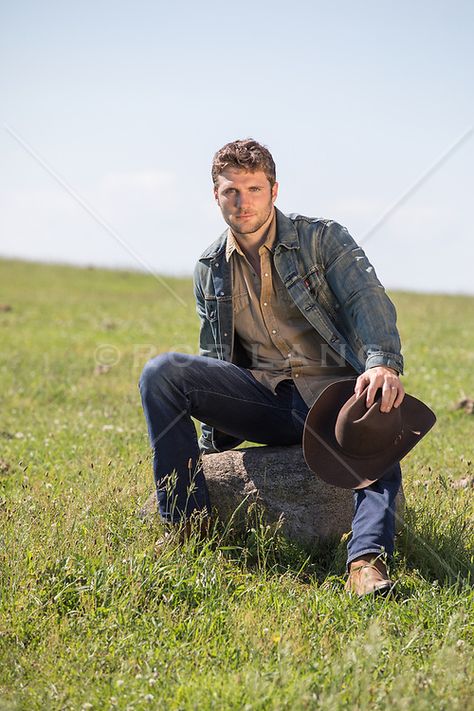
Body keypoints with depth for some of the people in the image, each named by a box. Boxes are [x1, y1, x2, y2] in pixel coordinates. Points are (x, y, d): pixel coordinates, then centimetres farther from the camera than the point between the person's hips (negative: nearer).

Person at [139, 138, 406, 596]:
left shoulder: (322, 239, 2)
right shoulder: (209, 270, 14)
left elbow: (368, 301, -13)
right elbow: (215, 363, 20)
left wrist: (383, 364, -34)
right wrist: (210, 445, 11)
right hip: (262, 399, 3)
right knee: (162, 373, -18)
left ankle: (367, 563, -55)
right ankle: (186, 523, -17)